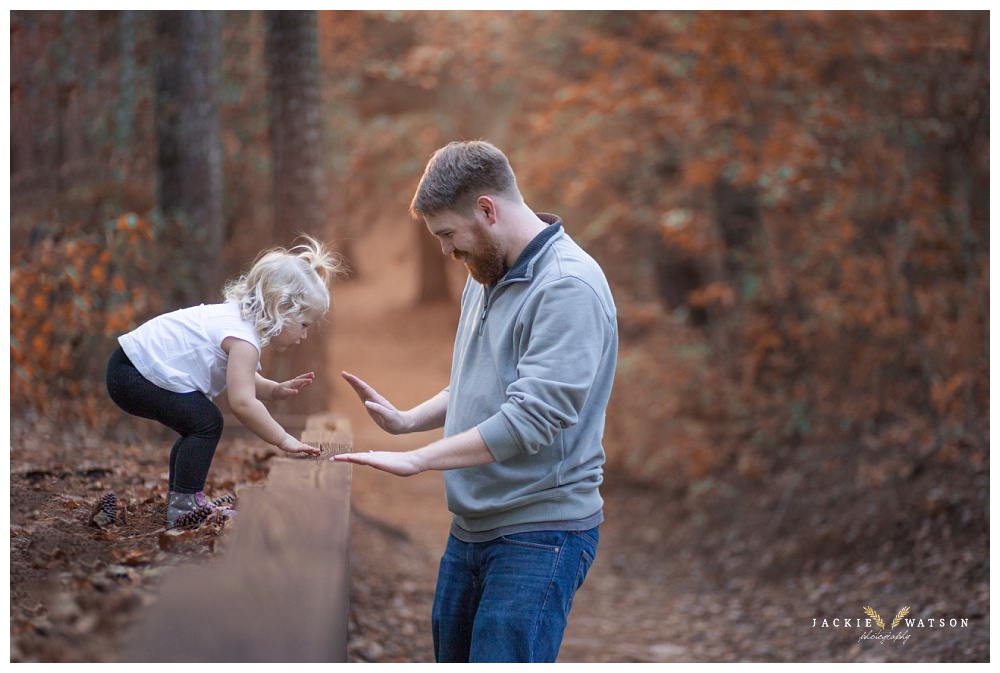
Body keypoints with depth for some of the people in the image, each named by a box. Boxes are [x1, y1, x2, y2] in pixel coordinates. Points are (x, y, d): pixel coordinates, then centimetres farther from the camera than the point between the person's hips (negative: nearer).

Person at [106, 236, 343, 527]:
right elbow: (242, 403, -32)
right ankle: (184, 503, -11)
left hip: (133, 365, 11)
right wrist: (284, 440, -25)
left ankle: (178, 498, 27)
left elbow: (241, 380, 20)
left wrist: (276, 389, 3)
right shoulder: (244, 339, -24)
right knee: (206, 422, -15)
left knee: (196, 426, 19)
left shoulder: (238, 316, 10)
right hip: (133, 375, -11)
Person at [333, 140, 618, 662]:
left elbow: (533, 417, -25)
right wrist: (406, 420, 6)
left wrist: (415, 460, -23)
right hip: (470, 527, 9)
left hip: (538, 534, -9)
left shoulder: (568, 286, -17)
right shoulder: (484, 280, 13)